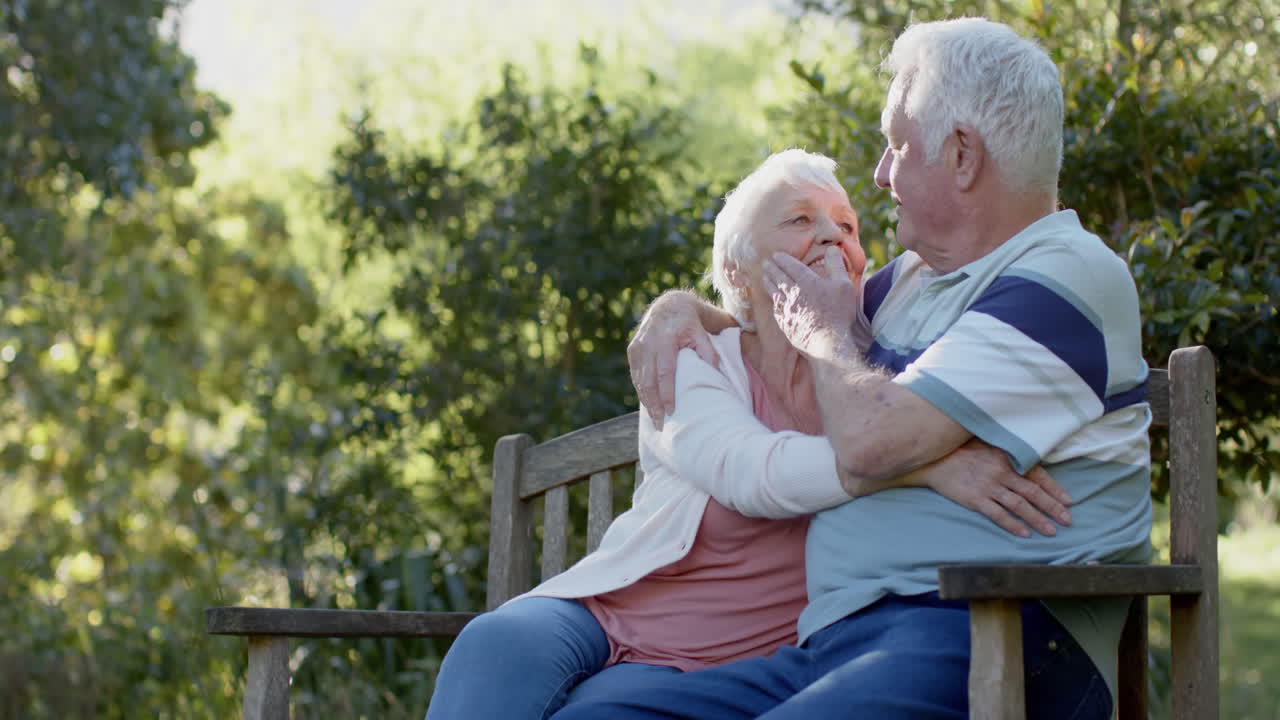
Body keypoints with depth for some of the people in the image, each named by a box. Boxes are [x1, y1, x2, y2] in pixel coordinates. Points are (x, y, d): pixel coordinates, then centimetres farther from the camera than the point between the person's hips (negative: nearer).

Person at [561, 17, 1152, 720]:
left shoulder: (1066, 279, -6)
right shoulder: (915, 278, 24)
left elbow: (870, 446, -16)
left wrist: (826, 335, 4)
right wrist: (682, 309, 24)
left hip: (984, 642, -9)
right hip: (834, 642, 9)